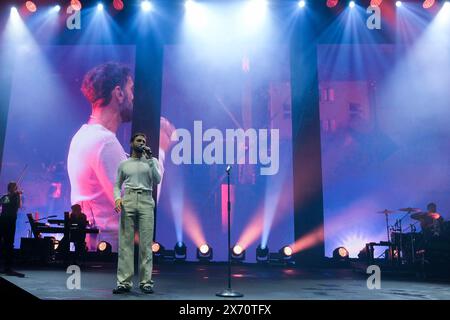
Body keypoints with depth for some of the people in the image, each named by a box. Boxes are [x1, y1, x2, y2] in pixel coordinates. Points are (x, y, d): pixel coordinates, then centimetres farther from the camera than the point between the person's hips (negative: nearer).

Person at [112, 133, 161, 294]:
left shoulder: (152, 161, 13)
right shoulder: (124, 164, 16)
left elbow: (157, 181, -3)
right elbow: (117, 185, 16)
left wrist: (150, 159, -7)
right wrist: (117, 198, -4)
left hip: (146, 202, -1)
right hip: (127, 201, 1)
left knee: (146, 243, -4)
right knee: (125, 243, -3)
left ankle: (145, 281, 2)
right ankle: (124, 282, 1)